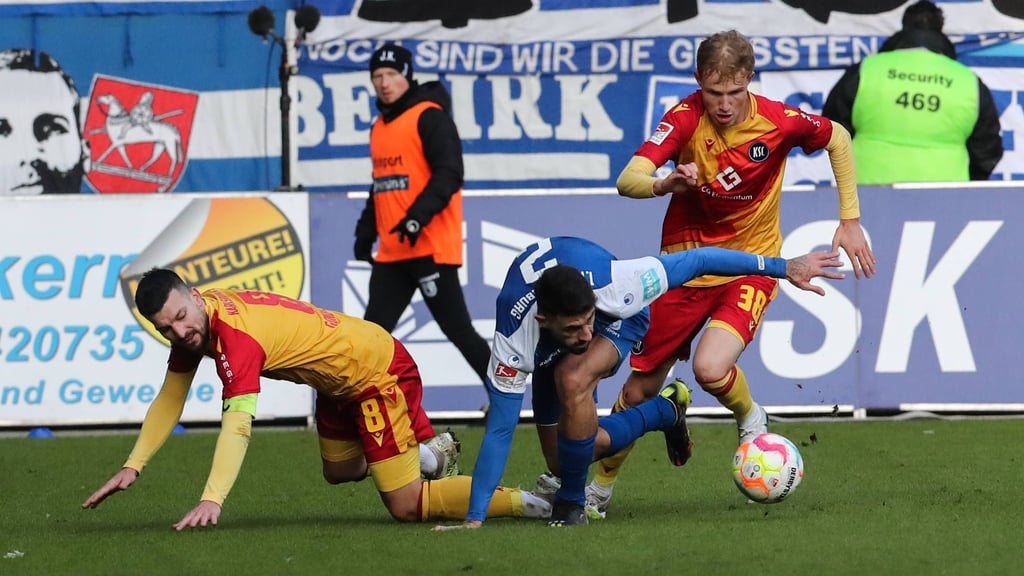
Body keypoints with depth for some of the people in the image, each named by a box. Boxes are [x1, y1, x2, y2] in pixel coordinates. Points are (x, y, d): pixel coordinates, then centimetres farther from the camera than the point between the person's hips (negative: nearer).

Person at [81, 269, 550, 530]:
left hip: (379, 370, -10)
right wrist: (132, 467, -4)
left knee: (406, 507, -9)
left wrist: (211, 500, -52)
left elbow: (237, 424, -44)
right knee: (338, 471, 30)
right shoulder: (192, 323, -7)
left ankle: (528, 502, 0)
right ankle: (434, 453, 50)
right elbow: (169, 399, 4)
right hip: (339, 380, 10)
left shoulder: (236, 334, -35)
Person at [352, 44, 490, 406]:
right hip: (391, 252, 8)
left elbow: (449, 174, -17)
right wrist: (366, 232, 19)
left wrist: (419, 216, -26)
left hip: (431, 247, -8)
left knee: (457, 329, -7)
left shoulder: (429, 116, -7)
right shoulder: (379, 128, 18)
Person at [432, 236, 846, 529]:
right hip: (546, 353, 2)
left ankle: (571, 504, -16)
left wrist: (782, 268, -29)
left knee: (572, 380, -35)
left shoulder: (613, 283, -43)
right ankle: (667, 410, 20)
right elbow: (500, 430, -36)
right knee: (562, 459, -1)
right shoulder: (514, 341, -41)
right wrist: (474, 520, -38)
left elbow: (695, 262, -32)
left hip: (618, 317, -2)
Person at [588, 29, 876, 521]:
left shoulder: (778, 121, -17)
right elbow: (627, 181, -28)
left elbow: (838, 139, 4)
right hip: (685, 261, 1)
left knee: (711, 369, -27)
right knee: (640, 388, 6)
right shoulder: (685, 118, -18)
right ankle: (600, 487, 29)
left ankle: (750, 419, 8)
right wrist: (665, 184, -50)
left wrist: (850, 221, 2)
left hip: (750, 266, -1)